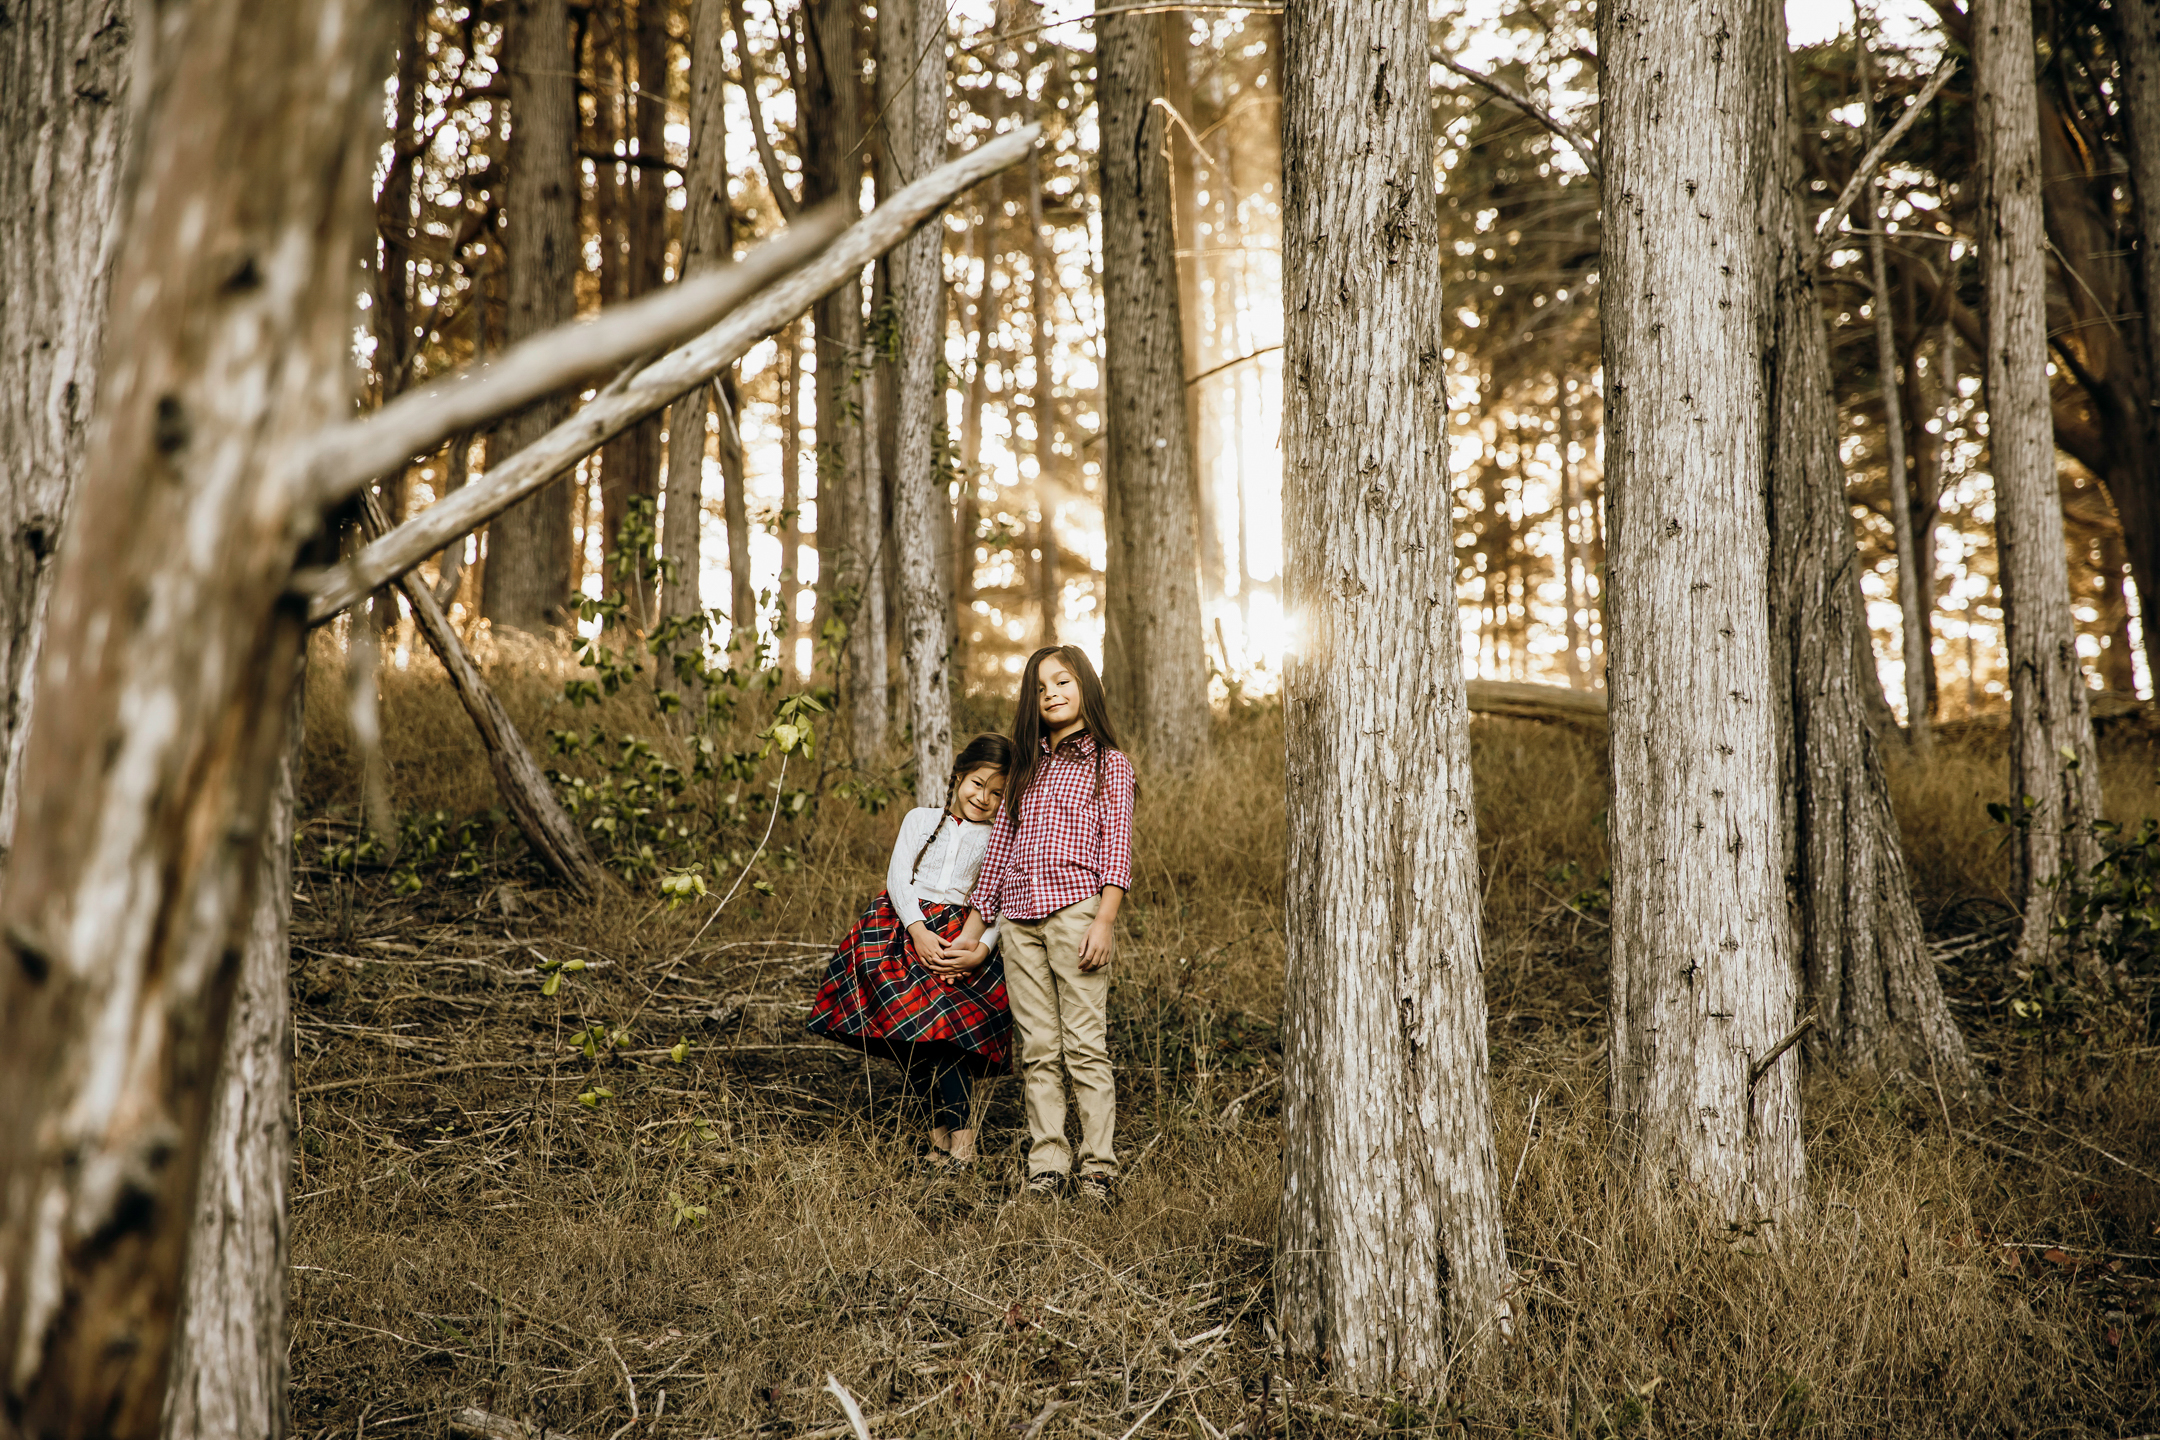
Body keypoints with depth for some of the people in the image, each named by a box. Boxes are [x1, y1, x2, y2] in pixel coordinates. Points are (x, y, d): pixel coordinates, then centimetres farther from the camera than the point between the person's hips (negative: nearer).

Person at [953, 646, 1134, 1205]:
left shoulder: (1109, 762, 7)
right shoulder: (1026, 766, 20)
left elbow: (1117, 848, -1)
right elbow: (999, 848, 21)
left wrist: (1105, 921, -13)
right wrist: (969, 932, 19)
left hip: (1075, 908, -4)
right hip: (1019, 918, 4)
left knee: (1084, 1045, -7)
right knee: (1038, 1050, 2)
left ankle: (1098, 1166, -3)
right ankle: (1046, 1165, 4)